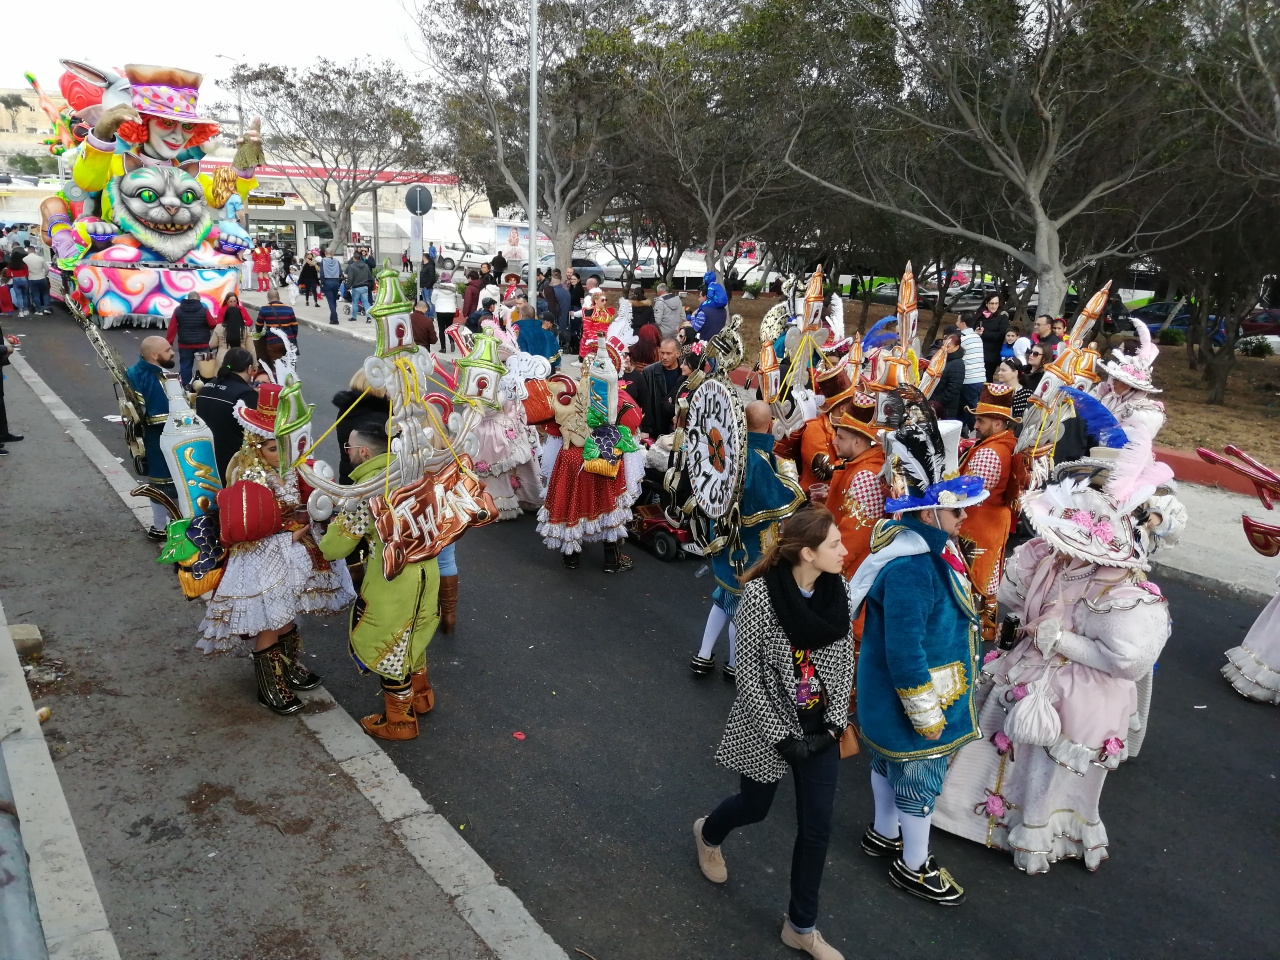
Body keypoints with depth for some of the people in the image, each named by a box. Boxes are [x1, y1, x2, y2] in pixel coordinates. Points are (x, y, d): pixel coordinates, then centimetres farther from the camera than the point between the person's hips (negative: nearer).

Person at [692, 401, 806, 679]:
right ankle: (735, 665, 30)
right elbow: (780, 500, -26)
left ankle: (704, 656, 30)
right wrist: (790, 477, -10)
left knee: (728, 594, 24)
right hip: (750, 544, -7)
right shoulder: (759, 460, -29)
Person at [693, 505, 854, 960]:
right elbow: (747, 672, -18)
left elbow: (844, 660, 2)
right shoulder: (759, 595, -25)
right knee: (755, 807, 19)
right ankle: (708, 833, 55)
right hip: (768, 726, -4)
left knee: (817, 827, 10)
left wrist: (835, 722, -5)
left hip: (820, 727, 4)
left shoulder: (836, 590, -9)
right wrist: (780, 735, -17)